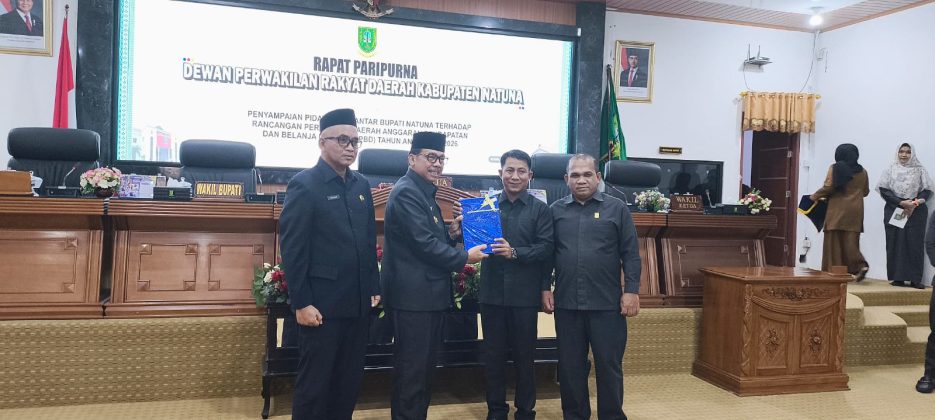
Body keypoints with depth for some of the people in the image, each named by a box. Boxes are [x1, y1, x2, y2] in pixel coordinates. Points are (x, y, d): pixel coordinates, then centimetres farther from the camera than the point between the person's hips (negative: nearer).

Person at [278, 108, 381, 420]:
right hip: (322, 304, -6)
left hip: (358, 303, 6)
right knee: (314, 384, 5)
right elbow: (292, 249, -12)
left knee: (350, 382, 15)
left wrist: (374, 288, 12)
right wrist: (301, 303, -15)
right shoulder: (303, 185, -9)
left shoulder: (362, 185, 11)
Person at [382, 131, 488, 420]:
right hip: (414, 296, -11)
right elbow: (423, 244, -21)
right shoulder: (406, 193, -15)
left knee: (424, 366, 17)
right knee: (412, 369, -2)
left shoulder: (425, 192, 17)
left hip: (428, 294, 11)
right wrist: (464, 258, -12)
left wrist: (450, 234, 3)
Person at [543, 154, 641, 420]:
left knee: (609, 364, 7)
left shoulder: (616, 208, 2)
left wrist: (632, 290, -7)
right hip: (566, 302, 2)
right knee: (570, 365, 12)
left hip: (607, 302, -2)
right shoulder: (556, 210, 6)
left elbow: (630, 253, 0)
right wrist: (545, 288, 3)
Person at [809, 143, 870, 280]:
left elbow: (828, 187, -10)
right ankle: (860, 266, -11)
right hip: (855, 210, 4)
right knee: (851, 240, 6)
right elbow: (866, 191, 17)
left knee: (834, 241, 1)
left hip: (838, 209, -4)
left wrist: (814, 197, 4)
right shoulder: (862, 171, 10)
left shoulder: (835, 168, -3)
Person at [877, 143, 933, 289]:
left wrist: (917, 202, -14)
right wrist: (901, 202, -12)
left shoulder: (920, 170, 9)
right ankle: (898, 278, 1)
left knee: (915, 243, -4)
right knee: (896, 243, -3)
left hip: (916, 211, 0)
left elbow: (927, 190, 4)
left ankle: (915, 278, -2)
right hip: (894, 210, 0)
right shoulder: (891, 169, 7)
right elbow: (884, 190, -1)